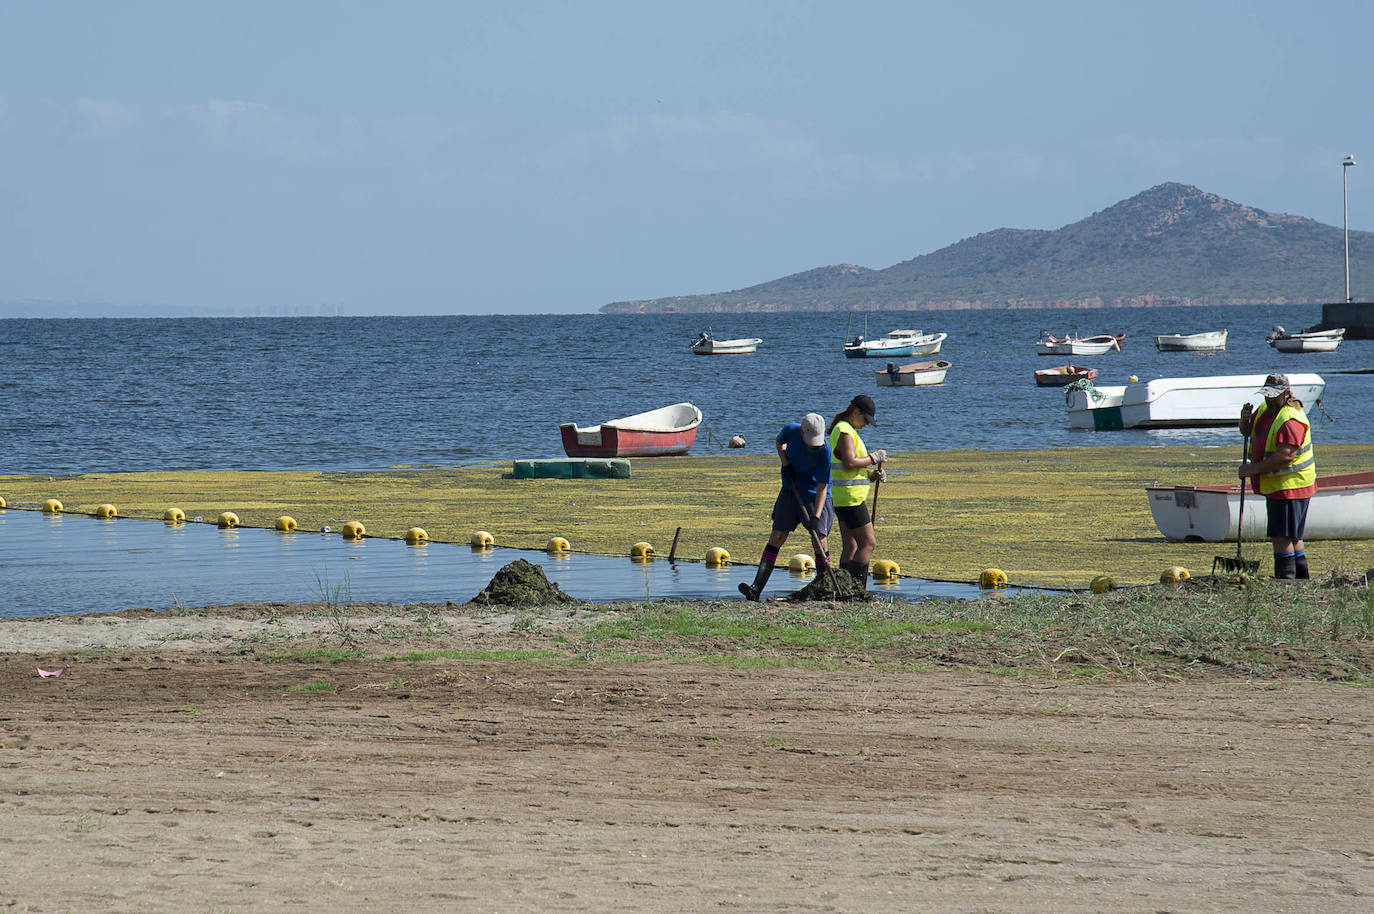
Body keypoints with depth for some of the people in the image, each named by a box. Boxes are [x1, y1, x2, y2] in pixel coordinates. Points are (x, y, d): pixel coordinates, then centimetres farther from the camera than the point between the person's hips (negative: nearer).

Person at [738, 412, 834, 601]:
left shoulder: (824, 451, -24)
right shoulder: (791, 430, -15)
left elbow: (822, 487, -21)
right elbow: (779, 442, 11)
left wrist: (816, 517, -28)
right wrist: (785, 463, -6)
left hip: (815, 496, -3)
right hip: (791, 491, 3)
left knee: (820, 542, -9)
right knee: (776, 538, -5)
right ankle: (757, 588, -12)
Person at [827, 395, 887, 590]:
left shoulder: (846, 430, 19)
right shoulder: (845, 432, -14)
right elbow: (850, 462, -26)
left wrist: (872, 474, 9)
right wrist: (873, 458, -14)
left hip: (843, 498, 11)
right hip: (849, 497, -11)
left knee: (850, 547, 9)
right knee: (868, 543, -10)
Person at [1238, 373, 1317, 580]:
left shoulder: (1290, 420, -22)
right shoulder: (1266, 408, 10)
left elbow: (1286, 456, -30)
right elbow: (1247, 431, 22)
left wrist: (1254, 468, -26)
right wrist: (1246, 419, -3)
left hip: (1290, 485, -10)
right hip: (1275, 485, 10)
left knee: (1281, 536, -13)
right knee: (1292, 537, 18)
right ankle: (1302, 576, 27)